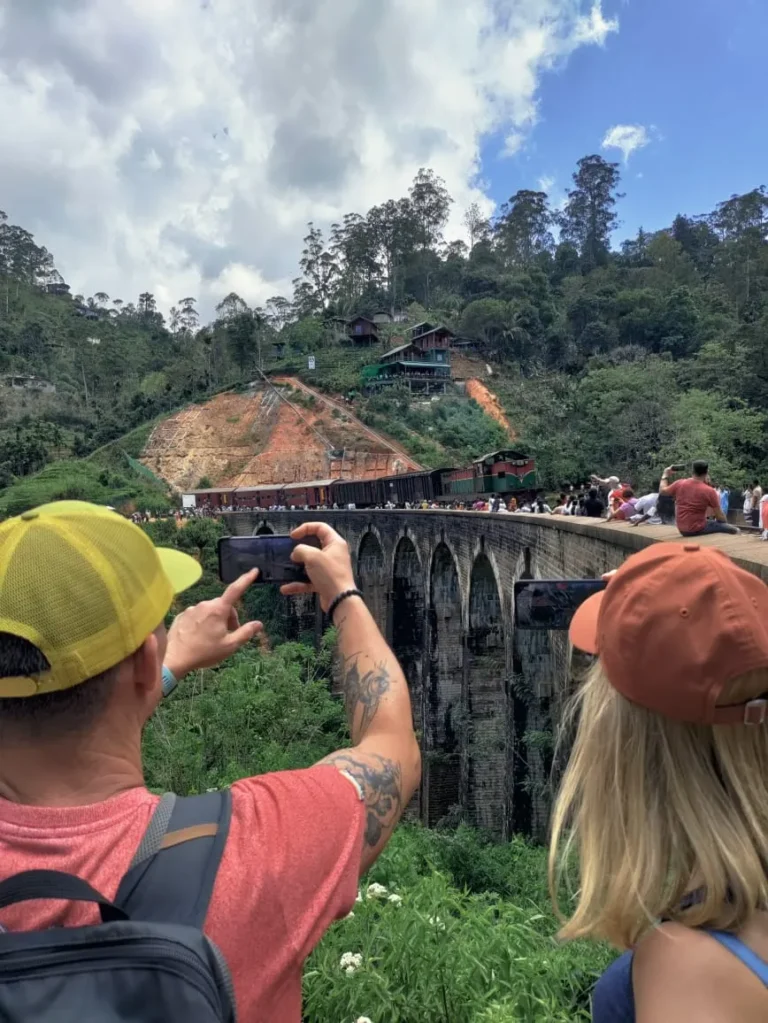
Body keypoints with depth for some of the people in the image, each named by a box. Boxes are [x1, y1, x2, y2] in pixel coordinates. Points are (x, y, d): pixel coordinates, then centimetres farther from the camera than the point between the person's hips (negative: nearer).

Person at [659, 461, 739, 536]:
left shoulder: (679, 484, -6)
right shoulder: (709, 491, -15)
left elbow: (662, 490, 13)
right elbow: (719, 516, -8)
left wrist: (665, 475, 28)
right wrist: (725, 523, 13)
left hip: (682, 530, 6)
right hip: (698, 529, -6)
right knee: (734, 529, 7)